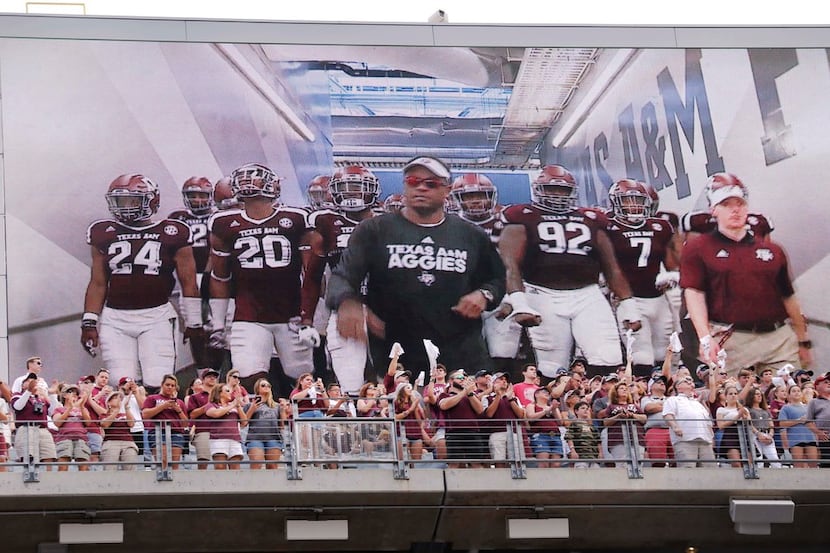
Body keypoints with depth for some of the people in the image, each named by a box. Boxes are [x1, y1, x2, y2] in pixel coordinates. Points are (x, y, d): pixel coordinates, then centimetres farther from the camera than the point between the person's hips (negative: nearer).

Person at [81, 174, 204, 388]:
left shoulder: (172, 233, 2)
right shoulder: (103, 234, 10)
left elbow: (188, 283, 7)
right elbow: (98, 283, 14)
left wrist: (193, 322, 9)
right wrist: (89, 322, 8)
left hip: (156, 317, -2)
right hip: (115, 319, 2)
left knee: (158, 385, -13)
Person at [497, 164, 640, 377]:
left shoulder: (590, 221, 19)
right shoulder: (523, 221, 6)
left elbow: (611, 268, 21)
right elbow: (511, 264, -7)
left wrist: (628, 305, 12)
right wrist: (519, 304, -23)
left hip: (588, 296, 3)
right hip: (545, 297, -3)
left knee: (609, 363, -11)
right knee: (551, 374, -6)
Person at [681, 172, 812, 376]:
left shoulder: (773, 251, 16)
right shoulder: (698, 249, 5)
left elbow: (789, 298, 19)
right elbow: (694, 294, -4)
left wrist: (803, 342, 18)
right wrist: (705, 339, -17)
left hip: (780, 338, 4)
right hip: (730, 341, -3)